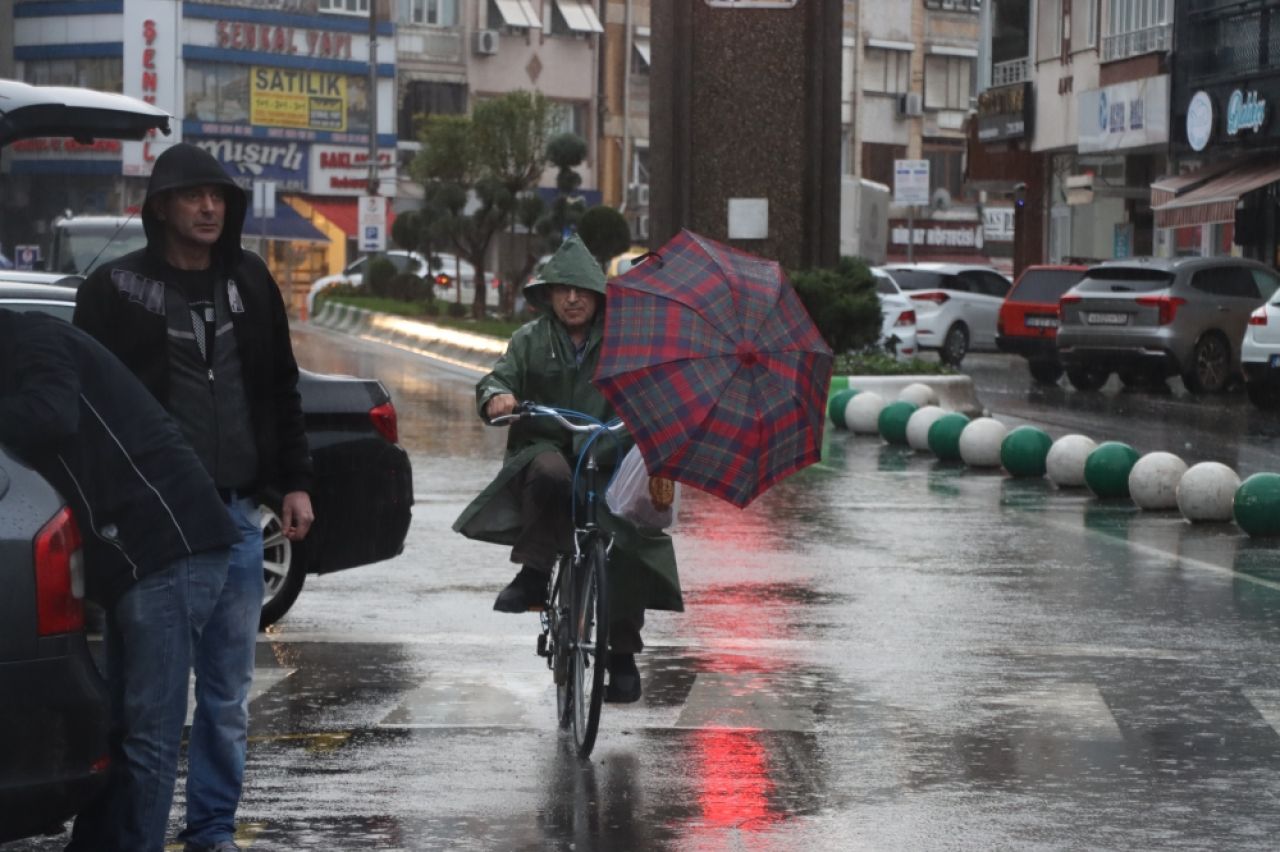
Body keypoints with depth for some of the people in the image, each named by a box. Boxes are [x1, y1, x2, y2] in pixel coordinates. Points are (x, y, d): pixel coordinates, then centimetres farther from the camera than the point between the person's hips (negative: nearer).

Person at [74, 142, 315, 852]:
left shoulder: (249, 282, 11)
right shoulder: (116, 288, -2)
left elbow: (281, 390, 18)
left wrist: (294, 482, 12)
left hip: (234, 513, 4)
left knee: (226, 692, 7)